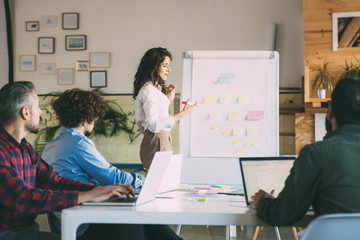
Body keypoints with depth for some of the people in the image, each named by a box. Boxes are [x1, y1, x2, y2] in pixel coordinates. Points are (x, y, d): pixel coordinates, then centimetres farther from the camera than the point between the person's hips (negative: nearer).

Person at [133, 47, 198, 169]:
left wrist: (168, 98, 21)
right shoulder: (149, 90, -12)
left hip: (163, 140, 10)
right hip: (156, 142, -10)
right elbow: (154, 125, -20)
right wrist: (182, 114, -19)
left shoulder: (155, 89, 19)